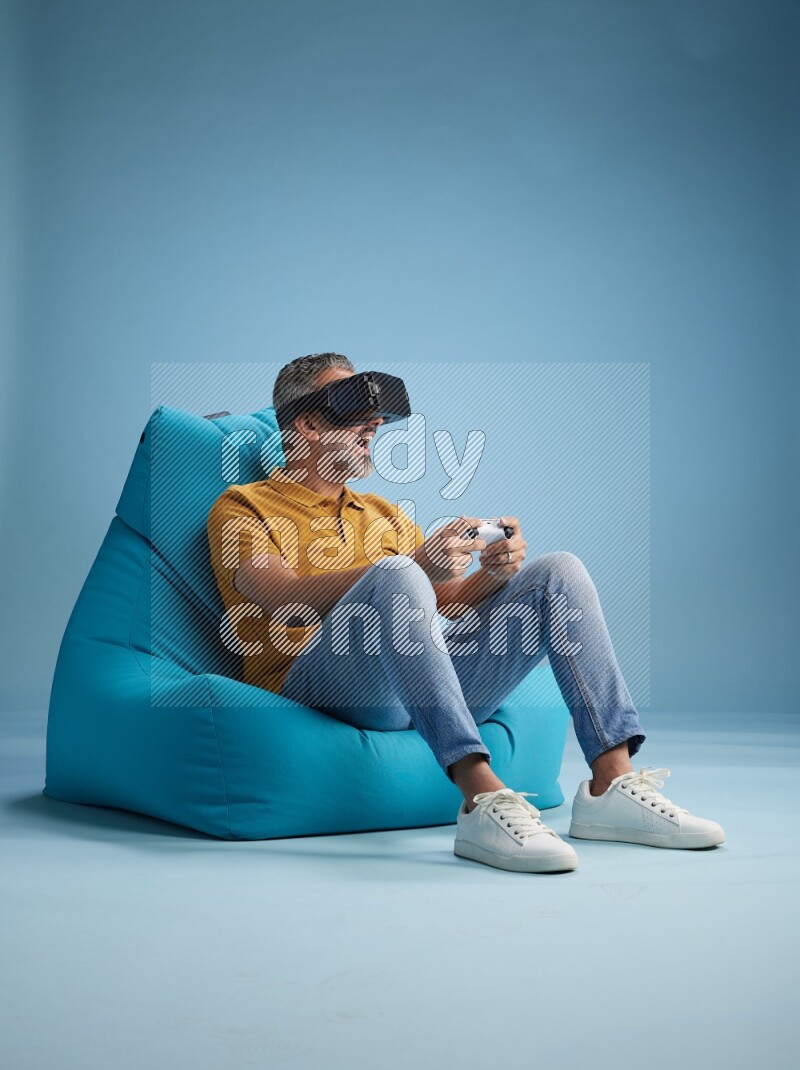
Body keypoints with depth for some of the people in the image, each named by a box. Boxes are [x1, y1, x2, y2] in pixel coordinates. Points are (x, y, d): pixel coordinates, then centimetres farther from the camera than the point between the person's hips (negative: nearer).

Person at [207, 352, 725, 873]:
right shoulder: (244, 507, 10)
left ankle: (612, 783, -19)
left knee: (560, 571, -6)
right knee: (395, 574, -34)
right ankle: (483, 800, -43)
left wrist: (495, 574, -3)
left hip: (432, 680, 6)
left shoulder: (386, 514, 30)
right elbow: (287, 600, -10)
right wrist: (419, 565, -22)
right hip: (318, 680, -6)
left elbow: (449, 603, 21)